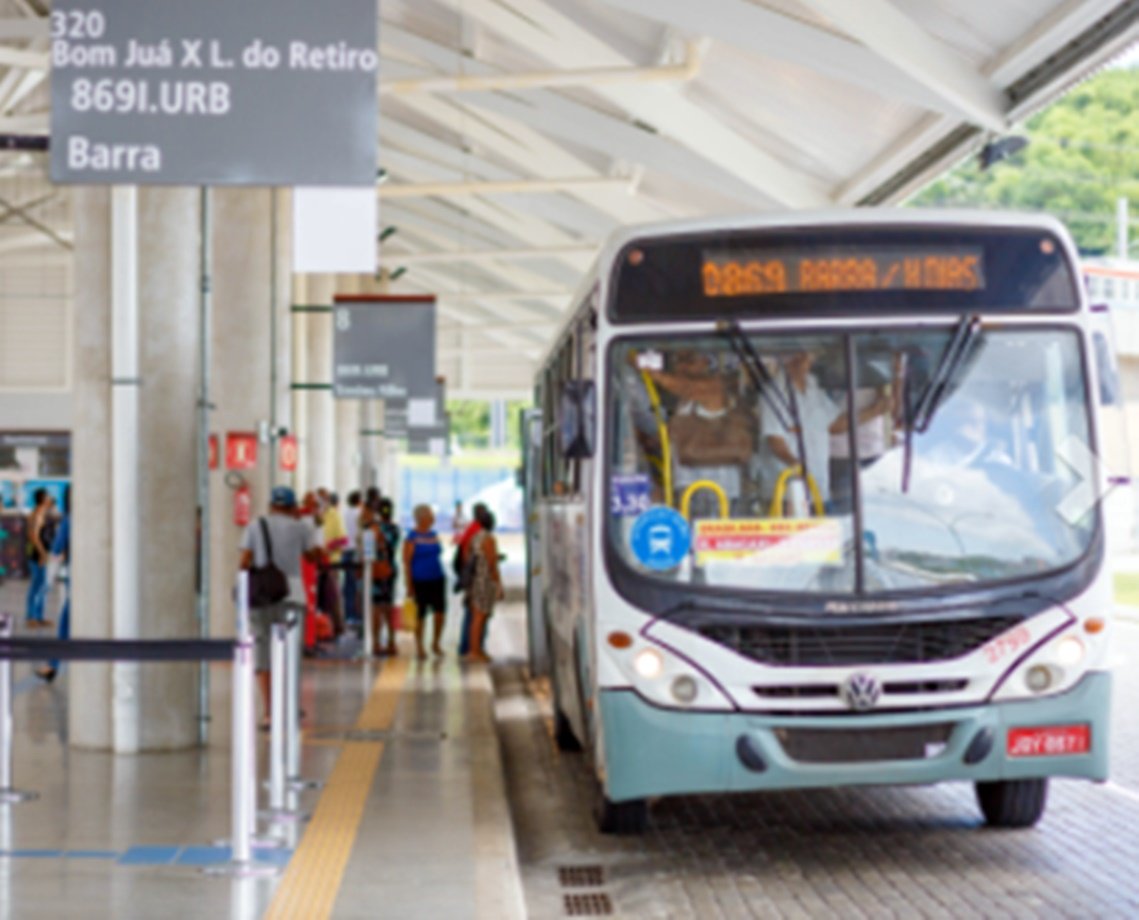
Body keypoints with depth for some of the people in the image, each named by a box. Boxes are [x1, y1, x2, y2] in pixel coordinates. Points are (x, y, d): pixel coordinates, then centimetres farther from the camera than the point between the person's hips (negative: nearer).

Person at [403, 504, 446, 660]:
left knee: (440, 611, -1)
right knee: (421, 615, 3)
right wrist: (409, 585, -12)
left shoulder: (434, 535, 10)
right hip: (420, 581, -5)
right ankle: (419, 648, 16)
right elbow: (407, 562, -9)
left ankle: (436, 643, 17)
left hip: (437, 580, 5)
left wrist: (441, 577, 16)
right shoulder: (412, 538, -9)